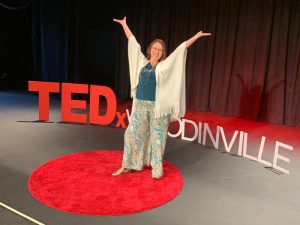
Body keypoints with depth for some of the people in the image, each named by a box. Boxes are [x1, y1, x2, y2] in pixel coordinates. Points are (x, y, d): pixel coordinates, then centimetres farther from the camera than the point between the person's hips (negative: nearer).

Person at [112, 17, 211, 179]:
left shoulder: (165, 65, 1)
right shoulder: (142, 62, 7)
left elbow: (181, 48, -2)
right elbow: (133, 41, 14)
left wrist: (197, 36, -1)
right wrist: (124, 24, 23)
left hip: (158, 107, -3)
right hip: (140, 106, 3)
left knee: (157, 137, 5)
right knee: (132, 134, 9)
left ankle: (157, 168, 19)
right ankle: (127, 165, 23)